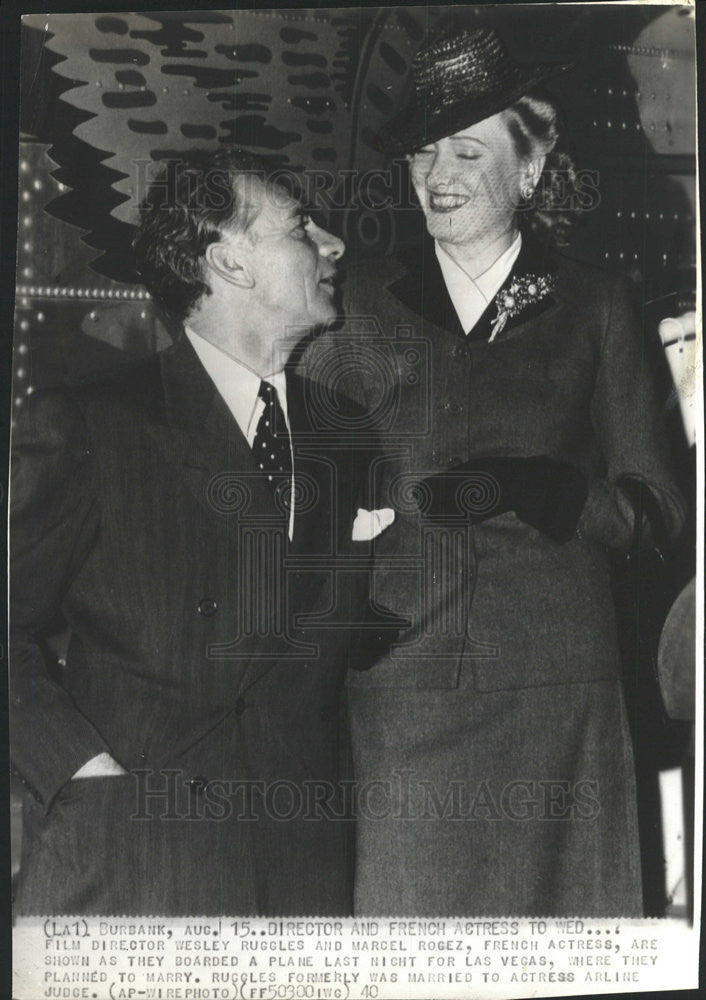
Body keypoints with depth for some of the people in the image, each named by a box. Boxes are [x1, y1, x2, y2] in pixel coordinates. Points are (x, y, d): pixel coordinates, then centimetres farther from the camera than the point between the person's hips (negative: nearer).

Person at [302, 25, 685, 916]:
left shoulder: (592, 306, 8)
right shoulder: (363, 302, 10)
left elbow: (655, 503, 4)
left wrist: (529, 489, -12)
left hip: (552, 683, 0)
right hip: (396, 682, 1)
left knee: (548, 902, 6)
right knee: (406, 901, 6)